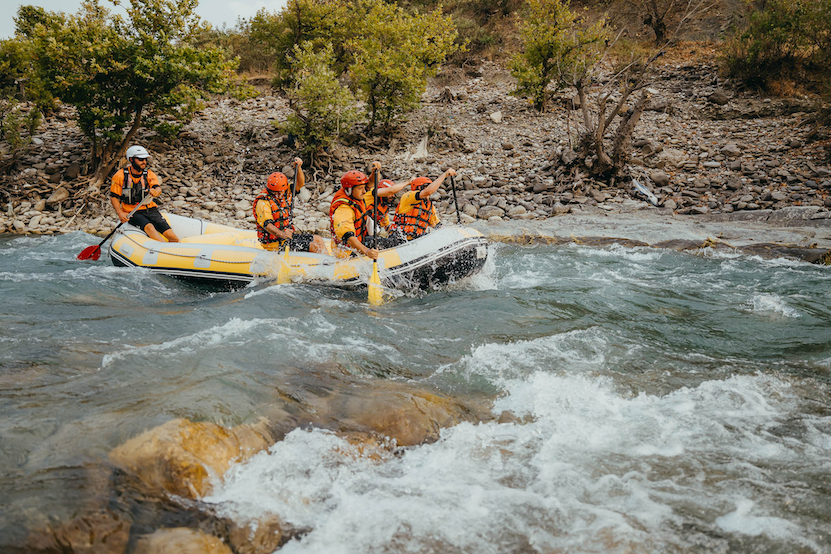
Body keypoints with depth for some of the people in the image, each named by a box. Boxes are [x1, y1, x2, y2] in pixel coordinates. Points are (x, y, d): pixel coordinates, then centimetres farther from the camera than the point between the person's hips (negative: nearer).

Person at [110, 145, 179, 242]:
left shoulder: (150, 175, 5)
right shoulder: (120, 176, -1)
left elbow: (158, 188, -14)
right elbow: (113, 197, 1)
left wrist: (155, 192, -41)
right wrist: (120, 213, -16)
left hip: (150, 210, 3)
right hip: (132, 213, -3)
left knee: (173, 238, -15)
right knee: (149, 227, -37)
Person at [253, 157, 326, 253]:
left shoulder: (283, 194, 6)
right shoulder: (263, 202, -19)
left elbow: (300, 183, 9)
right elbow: (267, 224, -30)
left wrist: (298, 167, -7)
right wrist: (282, 234, -46)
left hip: (287, 235, 9)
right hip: (275, 243, -9)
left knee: (318, 240, 8)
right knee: (313, 246, -16)